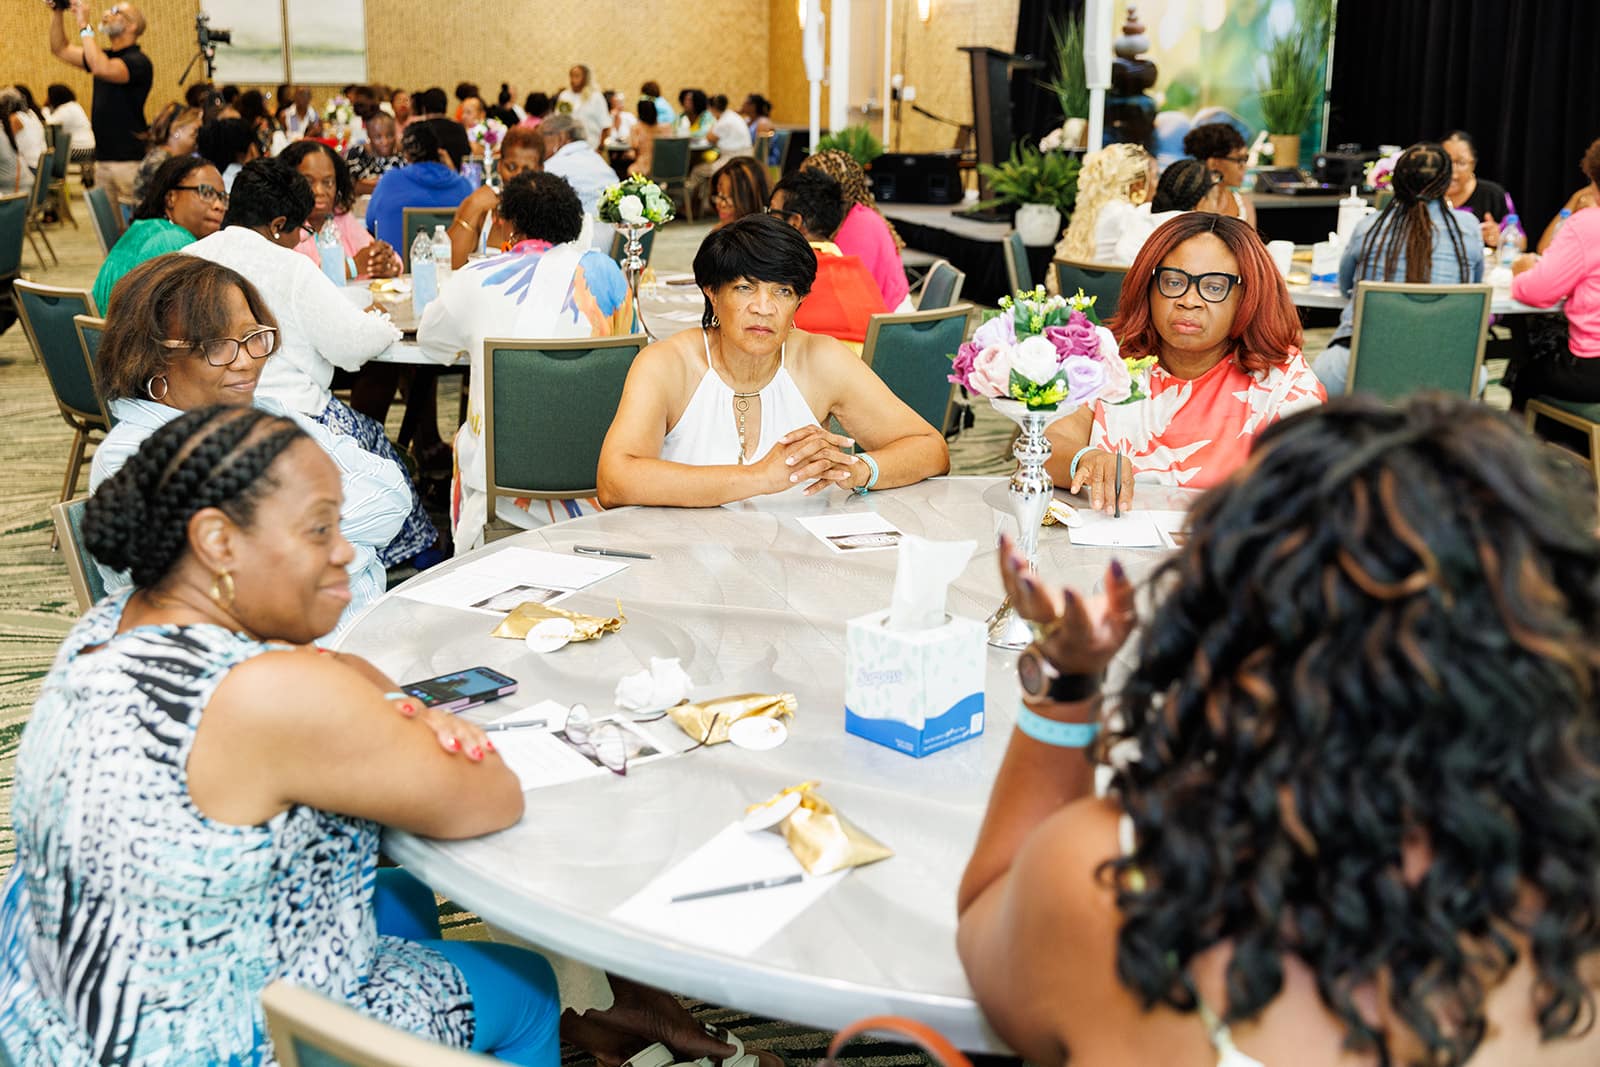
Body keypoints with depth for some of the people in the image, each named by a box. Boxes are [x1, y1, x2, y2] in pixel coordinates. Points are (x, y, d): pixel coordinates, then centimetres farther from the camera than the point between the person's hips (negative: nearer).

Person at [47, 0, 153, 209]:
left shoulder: (138, 62, -11)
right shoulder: (105, 57, 16)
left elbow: (101, 69, -27)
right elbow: (61, 49, 19)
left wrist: (84, 26, -19)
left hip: (130, 159, -8)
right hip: (102, 158, 8)